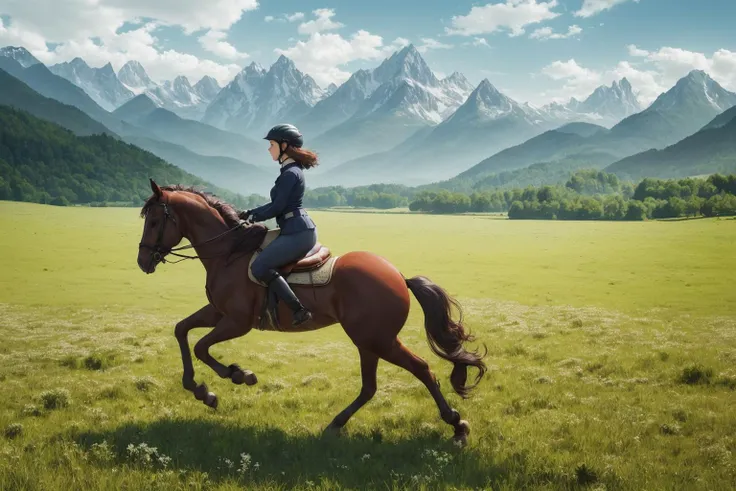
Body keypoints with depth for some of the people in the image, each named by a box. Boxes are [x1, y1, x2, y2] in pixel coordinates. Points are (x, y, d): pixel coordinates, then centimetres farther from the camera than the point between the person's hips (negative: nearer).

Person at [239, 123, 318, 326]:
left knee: (260, 267, -19)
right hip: (298, 231, 11)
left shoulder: (290, 173, -14)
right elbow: (277, 204, 22)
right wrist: (251, 213, 14)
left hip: (298, 232, -11)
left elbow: (277, 207, -16)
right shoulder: (291, 170, 18)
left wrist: (252, 216, -2)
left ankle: (299, 310, -20)